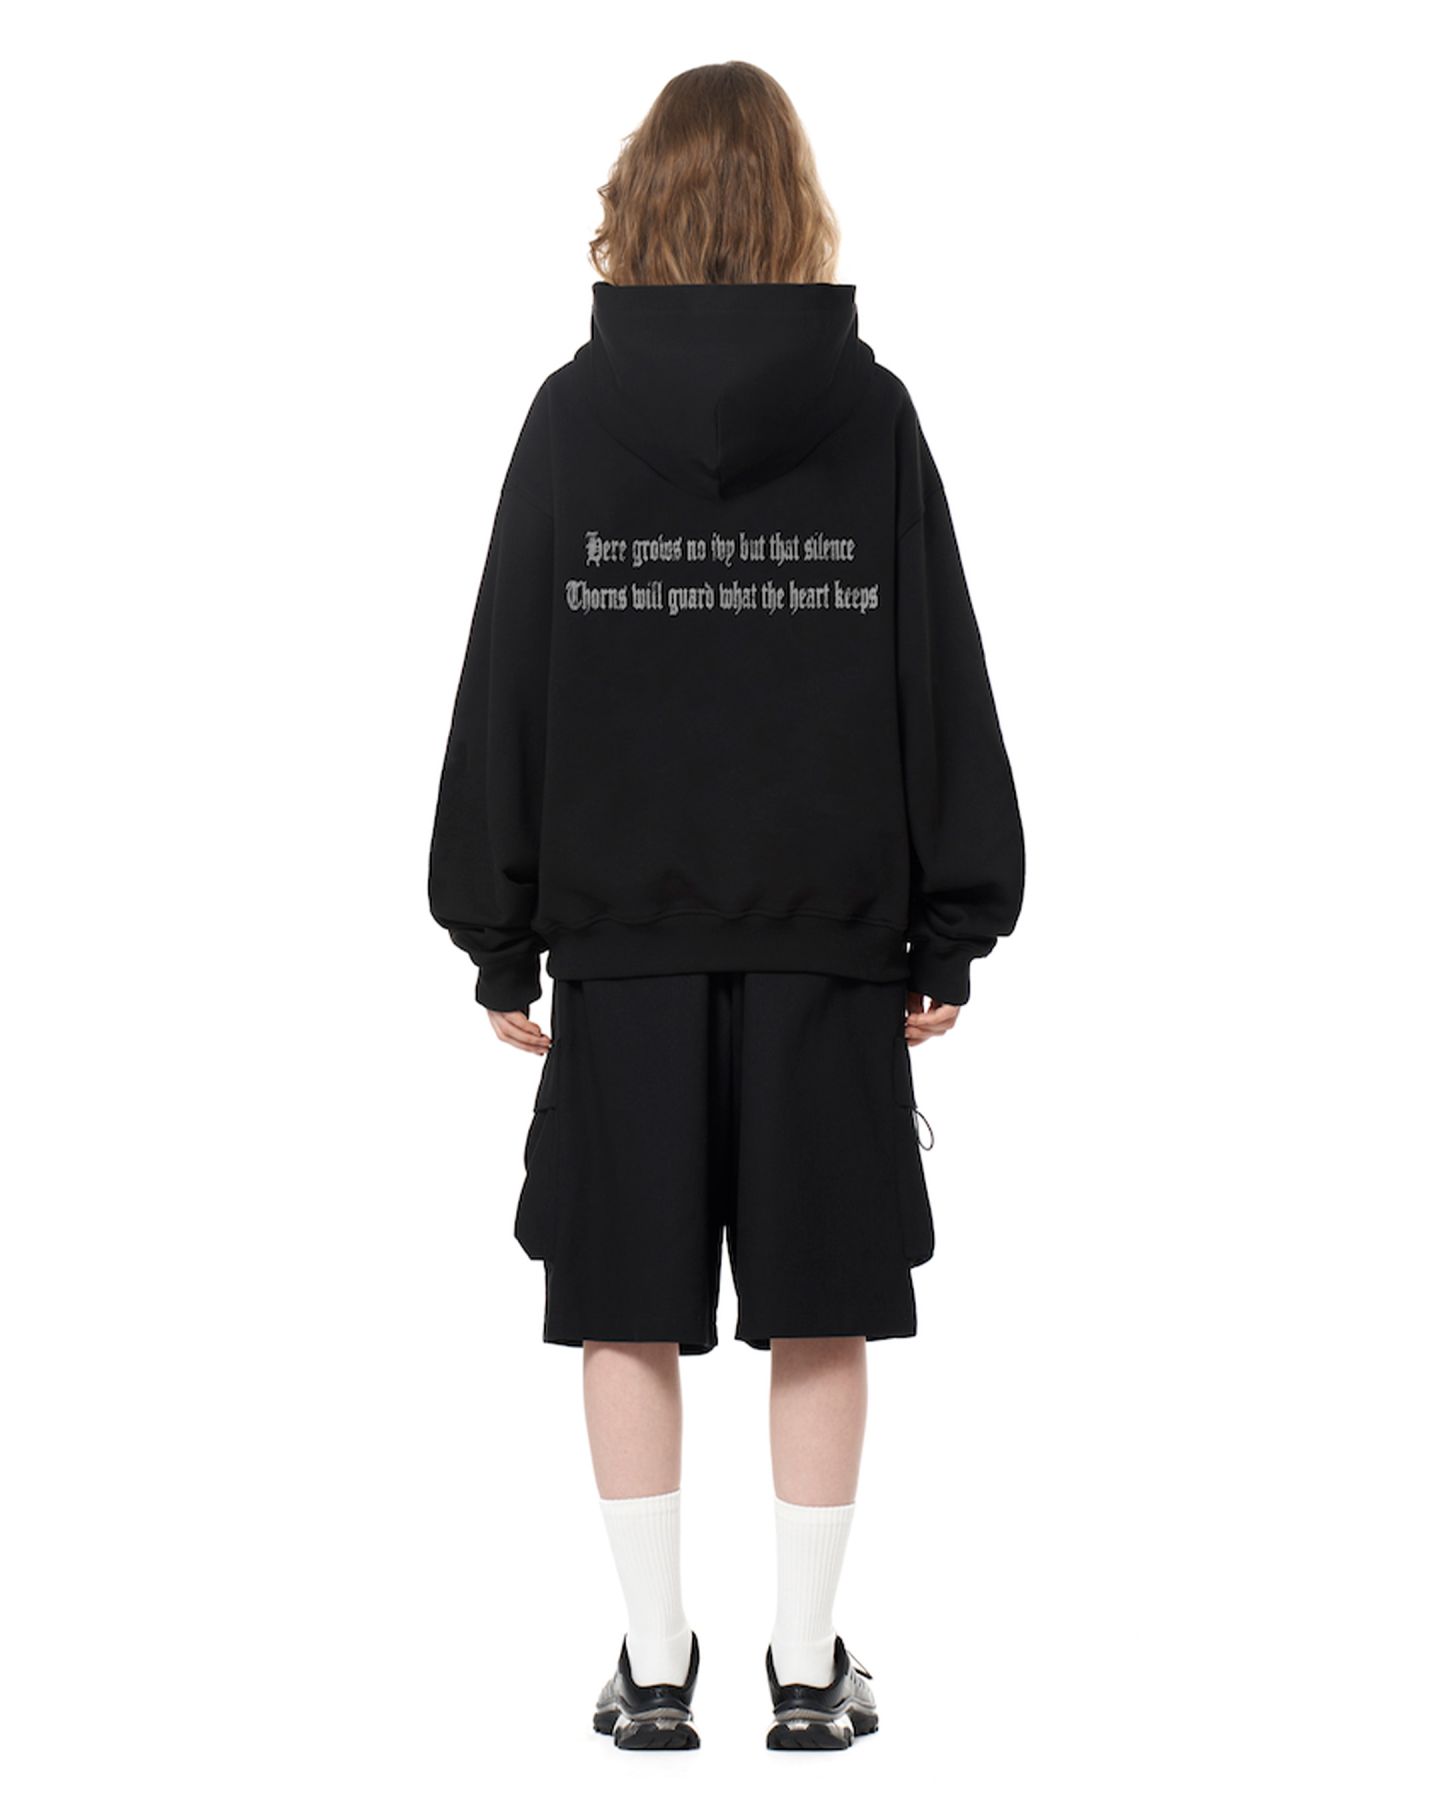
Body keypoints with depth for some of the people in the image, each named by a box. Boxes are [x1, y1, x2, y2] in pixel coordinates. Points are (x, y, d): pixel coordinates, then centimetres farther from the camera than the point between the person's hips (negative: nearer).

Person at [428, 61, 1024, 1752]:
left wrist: (496, 931, 6)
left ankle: (654, 1664, 14)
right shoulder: (868, 409, 1)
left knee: (630, 1307, 8)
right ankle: (808, 1662, 15)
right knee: (818, 1305, 8)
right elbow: (939, 677, 1)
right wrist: (952, 923, 7)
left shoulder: (574, 410, 1)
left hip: (622, 927, 0)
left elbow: (508, 678, 1)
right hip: (827, 923, 0)